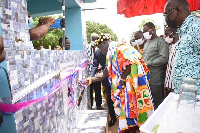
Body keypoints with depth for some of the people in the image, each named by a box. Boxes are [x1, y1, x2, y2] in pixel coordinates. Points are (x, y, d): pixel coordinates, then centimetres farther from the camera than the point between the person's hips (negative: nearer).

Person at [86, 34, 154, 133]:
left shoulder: (120, 48, -10)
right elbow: (105, 73, 20)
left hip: (131, 83, -9)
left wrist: (123, 77, -17)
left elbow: (131, 62, -23)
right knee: (125, 108, 13)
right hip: (122, 87, 9)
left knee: (131, 106, -2)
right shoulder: (111, 55, 19)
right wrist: (91, 79, 14)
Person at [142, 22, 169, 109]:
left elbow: (164, 58, -16)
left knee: (157, 103, 0)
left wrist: (148, 63, -16)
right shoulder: (146, 43, 22)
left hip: (156, 79, -7)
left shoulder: (160, 41, -4)